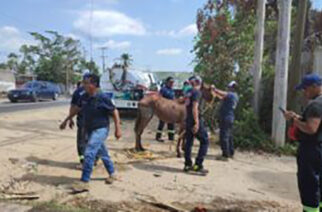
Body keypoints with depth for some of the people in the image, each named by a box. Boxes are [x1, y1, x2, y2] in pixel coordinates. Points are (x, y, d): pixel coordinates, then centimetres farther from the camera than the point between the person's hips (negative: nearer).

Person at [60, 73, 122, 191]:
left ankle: (84, 182, -9)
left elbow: (115, 112, -12)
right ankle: (112, 174, 37)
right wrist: (66, 120, 22)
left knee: (89, 154, -15)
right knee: (102, 153, 19)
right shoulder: (84, 97, 0)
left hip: (100, 130, -7)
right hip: (89, 130, 7)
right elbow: (77, 109, 16)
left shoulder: (102, 98, -19)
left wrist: (118, 129, -14)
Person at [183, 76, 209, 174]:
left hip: (188, 121, 8)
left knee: (188, 142, 11)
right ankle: (198, 165, -4)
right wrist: (197, 123, -23)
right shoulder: (197, 92, -12)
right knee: (205, 141, 1)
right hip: (196, 121, -8)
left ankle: (187, 165, 16)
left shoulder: (189, 93, 13)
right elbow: (194, 108, -21)